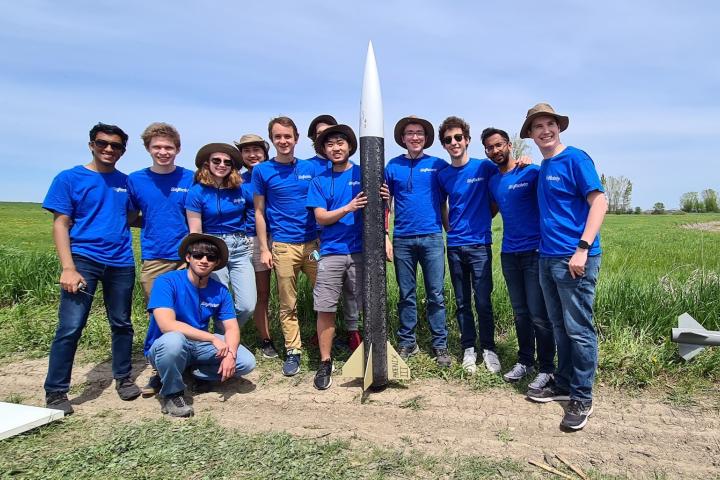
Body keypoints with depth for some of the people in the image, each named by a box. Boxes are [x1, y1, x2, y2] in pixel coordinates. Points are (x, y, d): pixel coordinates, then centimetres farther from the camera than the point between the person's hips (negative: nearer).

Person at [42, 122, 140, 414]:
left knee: (122, 323, 12)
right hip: (84, 259, -3)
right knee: (70, 327, -7)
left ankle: (123, 378, 28)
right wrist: (68, 268, -13)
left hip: (121, 263, 4)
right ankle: (56, 392, 8)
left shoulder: (125, 182, 10)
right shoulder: (69, 178, 0)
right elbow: (60, 225, -4)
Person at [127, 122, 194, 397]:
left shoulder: (190, 179, 1)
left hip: (186, 257, -1)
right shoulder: (136, 180, 4)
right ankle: (160, 371, 22)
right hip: (153, 259, 1)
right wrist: (153, 226, 1)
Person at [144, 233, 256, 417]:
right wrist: (214, 338, -32)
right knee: (174, 340, -39)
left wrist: (230, 354, -25)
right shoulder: (167, 282, -19)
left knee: (246, 362, -12)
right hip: (163, 347, -4)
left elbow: (232, 328, -4)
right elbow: (167, 325, -31)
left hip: (200, 345, 5)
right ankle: (172, 393, -11)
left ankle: (188, 372, 4)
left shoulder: (220, 291, -4)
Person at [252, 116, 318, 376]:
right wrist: (264, 249, -1)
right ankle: (293, 351, 18)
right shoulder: (262, 171, 2)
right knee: (288, 304, 5)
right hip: (283, 246, -2)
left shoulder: (311, 168, 8)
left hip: (314, 242, 2)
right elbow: (259, 212, 3)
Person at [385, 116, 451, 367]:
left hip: (432, 238, -1)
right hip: (402, 240, 1)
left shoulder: (438, 165, 5)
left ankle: (440, 345, 13)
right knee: (406, 295, 10)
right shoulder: (393, 166, 7)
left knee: (436, 295, 2)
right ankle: (407, 342, 22)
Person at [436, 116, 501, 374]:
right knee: (462, 302, 9)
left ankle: (488, 349, 15)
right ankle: (468, 348, 21)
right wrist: (449, 228, 11)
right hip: (454, 246, 3)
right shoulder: (443, 176, 6)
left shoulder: (485, 167, -2)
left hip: (479, 244, -3)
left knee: (483, 301, -2)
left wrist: (484, 219, -3)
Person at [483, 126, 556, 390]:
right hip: (509, 254, 6)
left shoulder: (531, 172, -6)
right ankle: (525, 361, 27)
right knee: (520, 313, 14)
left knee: (539, 315, -1)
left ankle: (546, 369, 13)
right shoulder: (493, 182, 12)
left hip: (535, 251, -6)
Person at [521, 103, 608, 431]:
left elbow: (599, 202, -13)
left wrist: (582, 249, -18)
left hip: (574, 259, -7)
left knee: (578, 329, -1)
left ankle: (581, 398, 11)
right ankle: (563, 384, 28)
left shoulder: (575, 159, -6)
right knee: (560, 327, 15)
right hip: (548, 257, 8)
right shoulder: (543, 167, 15)